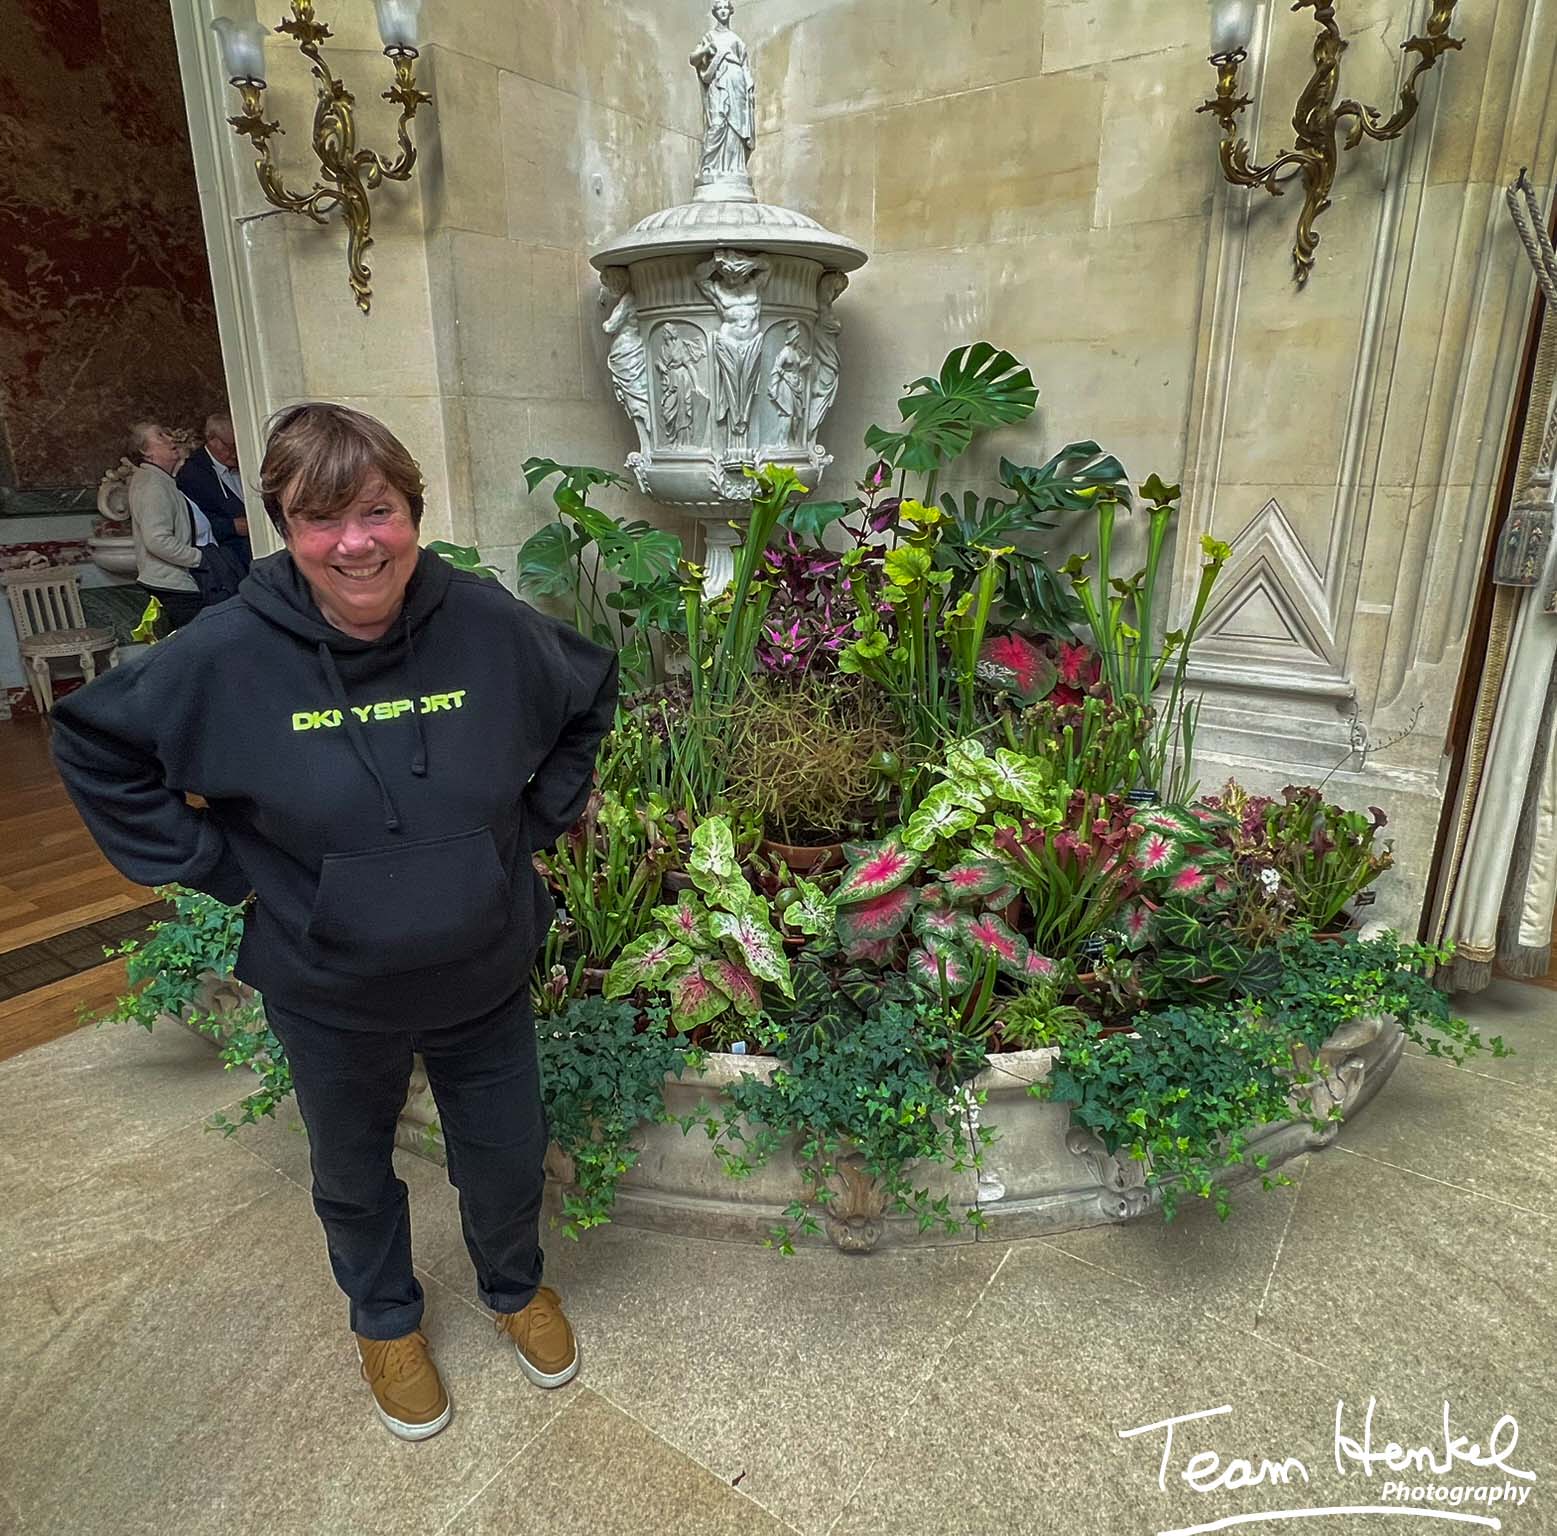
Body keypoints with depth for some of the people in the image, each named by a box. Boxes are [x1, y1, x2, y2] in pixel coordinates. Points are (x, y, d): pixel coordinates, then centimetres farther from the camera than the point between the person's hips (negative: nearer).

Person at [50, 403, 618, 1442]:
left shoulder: (487, 624, -16)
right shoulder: (228, 654, -19)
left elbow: (591, 697, 3)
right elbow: (94, 744, -3)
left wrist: (539, 820, -1)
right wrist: (214, 864, -8)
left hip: (488, 977, 1)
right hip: (330, 1000, 0)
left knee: (508, 1160, 21)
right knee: (355, 1177, 24)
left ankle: (516, 1286, 54)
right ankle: (386, 1320, 56)